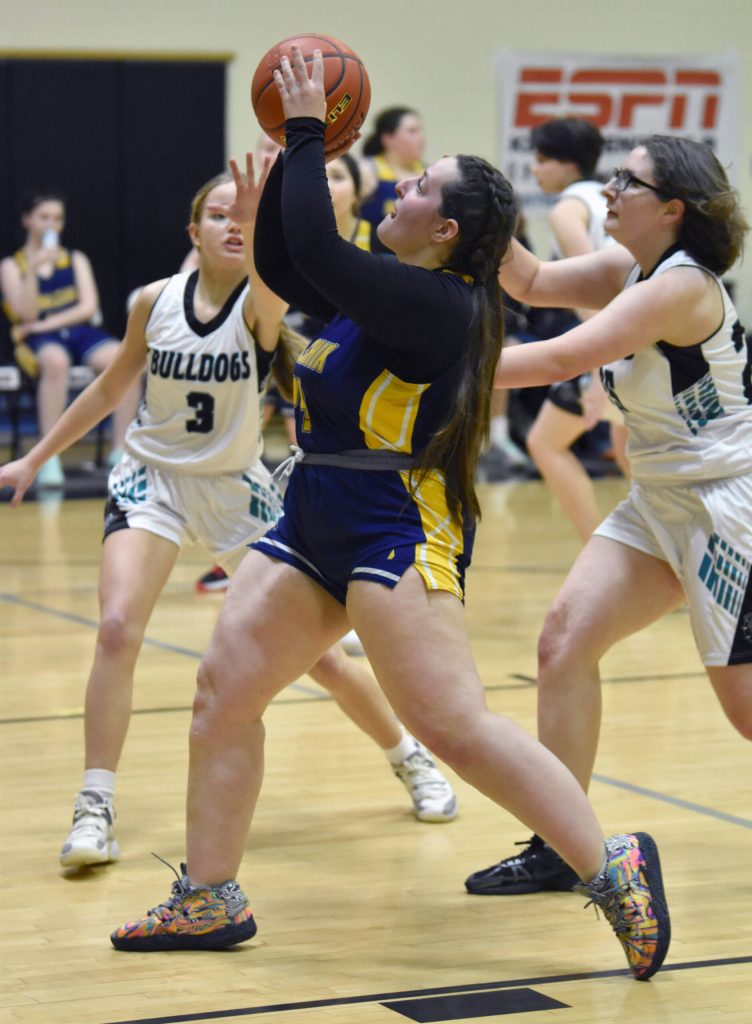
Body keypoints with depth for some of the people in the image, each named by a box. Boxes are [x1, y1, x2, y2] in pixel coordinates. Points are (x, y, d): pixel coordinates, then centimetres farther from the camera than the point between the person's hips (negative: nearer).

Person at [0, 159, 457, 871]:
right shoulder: (155, 301, -7)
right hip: (151, 478, 1)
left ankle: (409, 758, 29)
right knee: (117, 629, -22)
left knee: (315, 651, 4)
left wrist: (264, 224, -65)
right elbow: (110, 388, 9)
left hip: (236, 489, -1)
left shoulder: (260, 305, -16)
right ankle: (94, 811, -15)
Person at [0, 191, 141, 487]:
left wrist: (48, 323, -8)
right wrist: (33, 270, -16)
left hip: (82, 331, 3)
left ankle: (120, 450, -25)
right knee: (55, 360, -42)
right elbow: (27, 314, -3)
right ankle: (49, 457, -40)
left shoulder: (76, 259, 19)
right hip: (39, 340, -3)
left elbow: (89, 306, 5)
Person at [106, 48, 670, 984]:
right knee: (223, 686, 7)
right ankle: (208, 899, 16)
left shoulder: (436, 304, -16)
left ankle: (612, 871, -8)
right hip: (314, 521, 10)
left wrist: (307, 134, -12)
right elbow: (280, 264, 21)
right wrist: (294, 152, 12)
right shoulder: (379, 297, 12)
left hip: (395, 530, -10)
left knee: (453, 725, -16)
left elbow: (316, 250, -24)